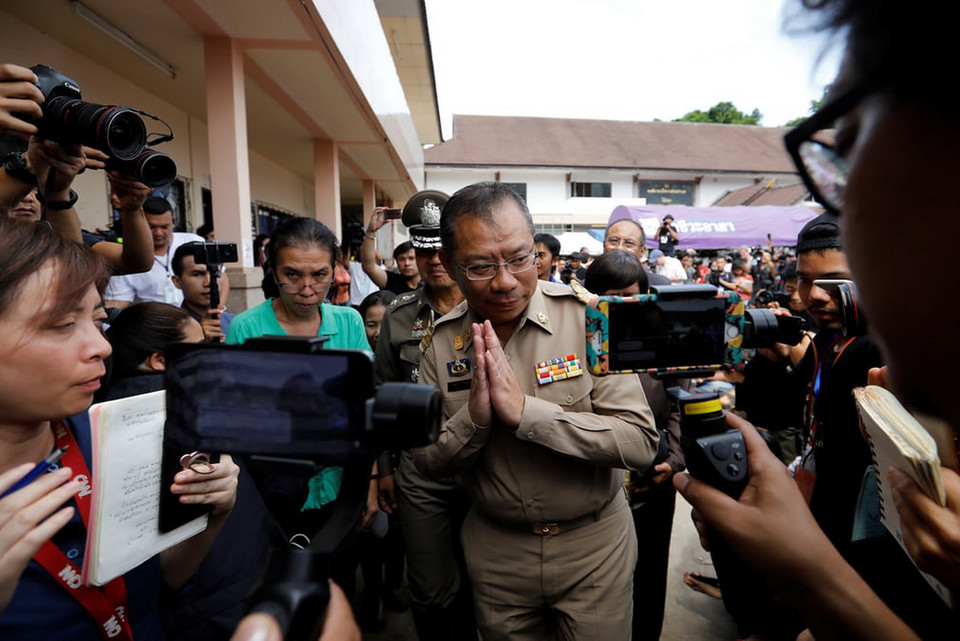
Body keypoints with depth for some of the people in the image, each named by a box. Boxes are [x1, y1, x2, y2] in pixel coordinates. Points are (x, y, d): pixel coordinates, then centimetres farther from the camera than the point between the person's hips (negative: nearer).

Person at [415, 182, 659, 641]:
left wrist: (525, 410, -31)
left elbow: (641, 442, -22)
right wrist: (474, 416, -25)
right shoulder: (441, 340, -9)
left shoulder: (587, 315, -18)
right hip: (495, 547, 3)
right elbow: (428, 461, -4)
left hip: (594, 540, -2)